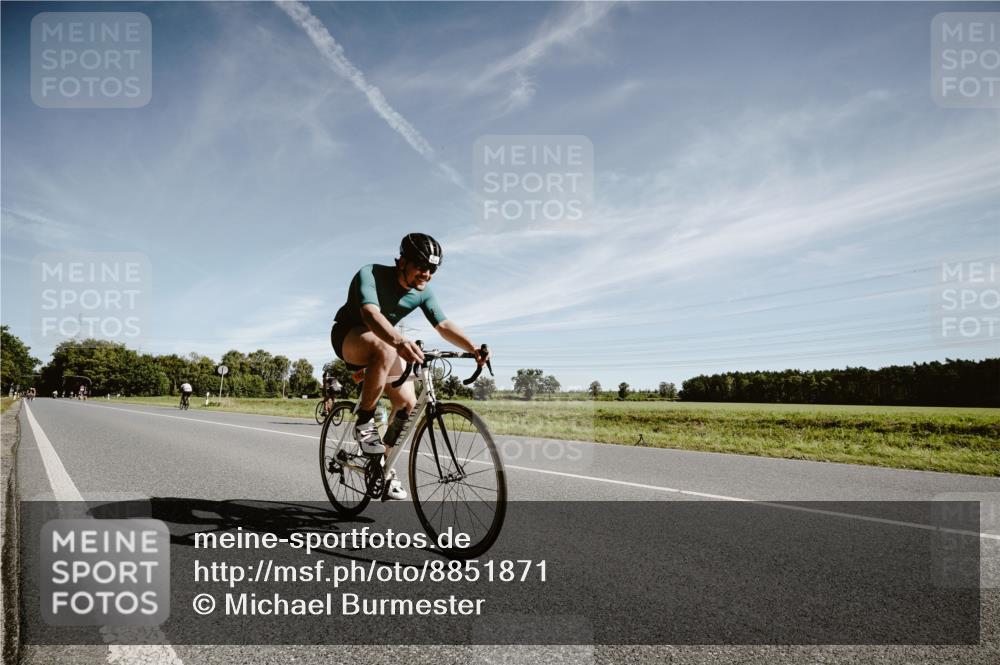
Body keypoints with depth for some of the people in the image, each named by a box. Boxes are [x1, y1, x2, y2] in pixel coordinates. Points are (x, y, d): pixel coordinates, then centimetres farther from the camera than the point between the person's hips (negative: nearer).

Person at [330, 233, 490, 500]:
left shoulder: (422, 293, -11)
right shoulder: (371, 274, -28)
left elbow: (444, 325, -19)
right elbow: (371, 313, -46)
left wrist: (473, 349, -38)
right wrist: (400, 342, -64)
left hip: (385, 344, 6)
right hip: (348, 336, -6)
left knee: (408, 403, -8)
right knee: (385, 348, -39)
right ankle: (364, 422, -27)